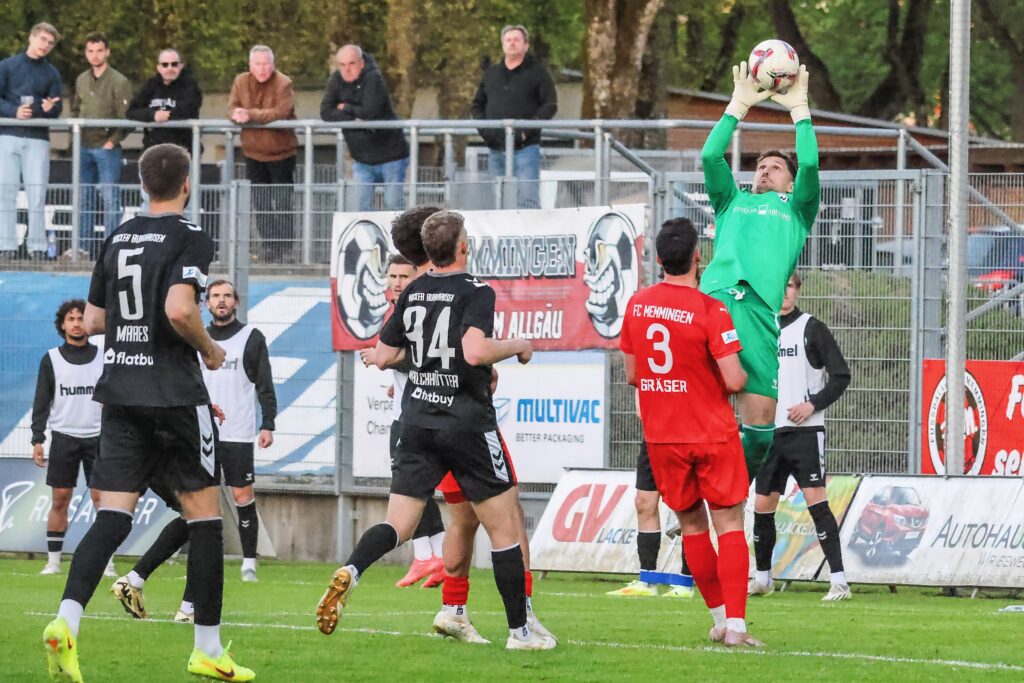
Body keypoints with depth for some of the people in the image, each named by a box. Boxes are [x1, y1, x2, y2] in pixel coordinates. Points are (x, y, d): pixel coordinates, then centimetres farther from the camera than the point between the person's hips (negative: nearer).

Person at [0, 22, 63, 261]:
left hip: (38, 139, 1)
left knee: (37, 194, -4)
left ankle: (37, 246, 0)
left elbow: (57, 109, 7)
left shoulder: (52, 73, 11)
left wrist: (50, 108, -16)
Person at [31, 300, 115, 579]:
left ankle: (107, 563, -4)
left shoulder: (103, 358, 7)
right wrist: (37, 439, -4)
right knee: (60, 500, -1)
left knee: (101, 498, -6)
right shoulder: (51, 359, 5)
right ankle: (53, 561, 4)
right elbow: (41, 403, 4)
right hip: (64, 437, 0)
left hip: (98, 437, 0)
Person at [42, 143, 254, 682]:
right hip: (174, 391, -5)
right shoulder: (188, 239, -8)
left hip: (119, 390, 5)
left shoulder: (117, 239, 11)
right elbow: (179, 310, -23)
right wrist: (210, 349, -5)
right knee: (203, 512, 6)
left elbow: (92, 321, 15)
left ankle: (67, 620, -23)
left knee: (113, 515, -1)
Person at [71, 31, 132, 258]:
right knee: (84, 197, 10)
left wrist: (113, 141, -14)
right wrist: (76, 134, 7)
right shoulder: (81, 80, 12)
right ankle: (84, 245, 17)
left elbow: (126, 117, -10)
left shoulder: (119, 82, -7)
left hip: (106, 148, -6)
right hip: (84, 146, 6)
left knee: (110, 198, -7)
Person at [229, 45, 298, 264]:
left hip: (281, 153, -5)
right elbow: (232, 107, -4)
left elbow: (281, 113, -26)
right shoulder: (241, 82, 1)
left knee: (282, 204, -3)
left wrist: (250, 114, -33)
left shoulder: (283, 84, -16)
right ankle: (268, 246, 15)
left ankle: (285, 248, 2)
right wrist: (237, 114, -29)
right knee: (260, 204, 8)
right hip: (254, 152, 5)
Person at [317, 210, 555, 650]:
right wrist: (517, 346, -10)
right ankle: (519, 631, 10)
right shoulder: (475, 292, -11)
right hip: (467, 420, -5)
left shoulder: (412, 294, 8)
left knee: (398, 524, 4)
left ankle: (350, 572, -26)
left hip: (417, 420, 5)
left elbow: (381, 357, 13)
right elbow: (475, 351, -27)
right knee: (504, 527, 6)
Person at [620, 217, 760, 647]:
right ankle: (735, 625, -10)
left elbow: (632, 375, 8)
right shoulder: (711, 312, -16)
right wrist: (742, 374, 4)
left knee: (691, 524, 15)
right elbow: (734, 381, -18)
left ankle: (720, 617, 18)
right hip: (712, 434, -4)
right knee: (729, 524, -1)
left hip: (662, 436, 4)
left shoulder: (637, 305, 0)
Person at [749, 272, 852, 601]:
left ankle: (839, 581, -16)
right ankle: (762, 578, 25)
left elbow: (841, 376, -3)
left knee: (815, 498, -14)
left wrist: (813, 404, -14)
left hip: (805, 430, -5)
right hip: (768, 432, 5)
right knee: (762, 504, 8)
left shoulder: (811, 329, -2)